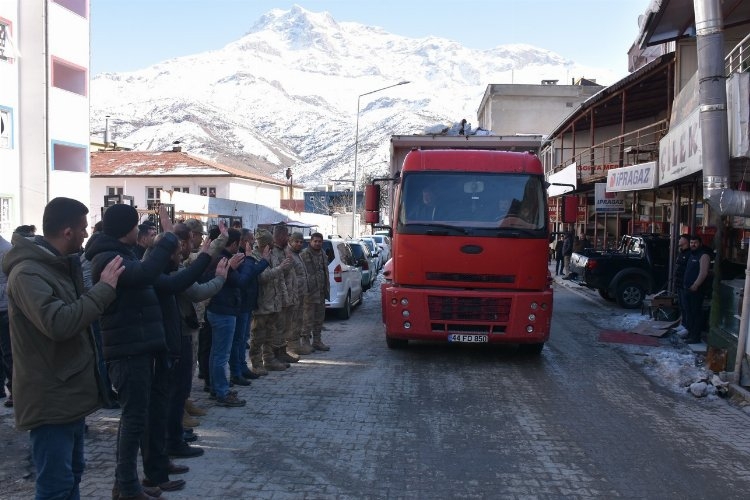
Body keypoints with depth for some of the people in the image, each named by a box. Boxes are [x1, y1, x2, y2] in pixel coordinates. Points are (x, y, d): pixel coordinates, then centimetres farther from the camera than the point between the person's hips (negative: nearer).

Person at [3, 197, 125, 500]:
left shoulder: (59, 265, 12)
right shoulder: (27, 273, -20)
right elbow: (58, 323, -32)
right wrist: (104, 288, -25)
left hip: (69, 393, 10)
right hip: (50, 399, -10)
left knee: (71, 476, 19)